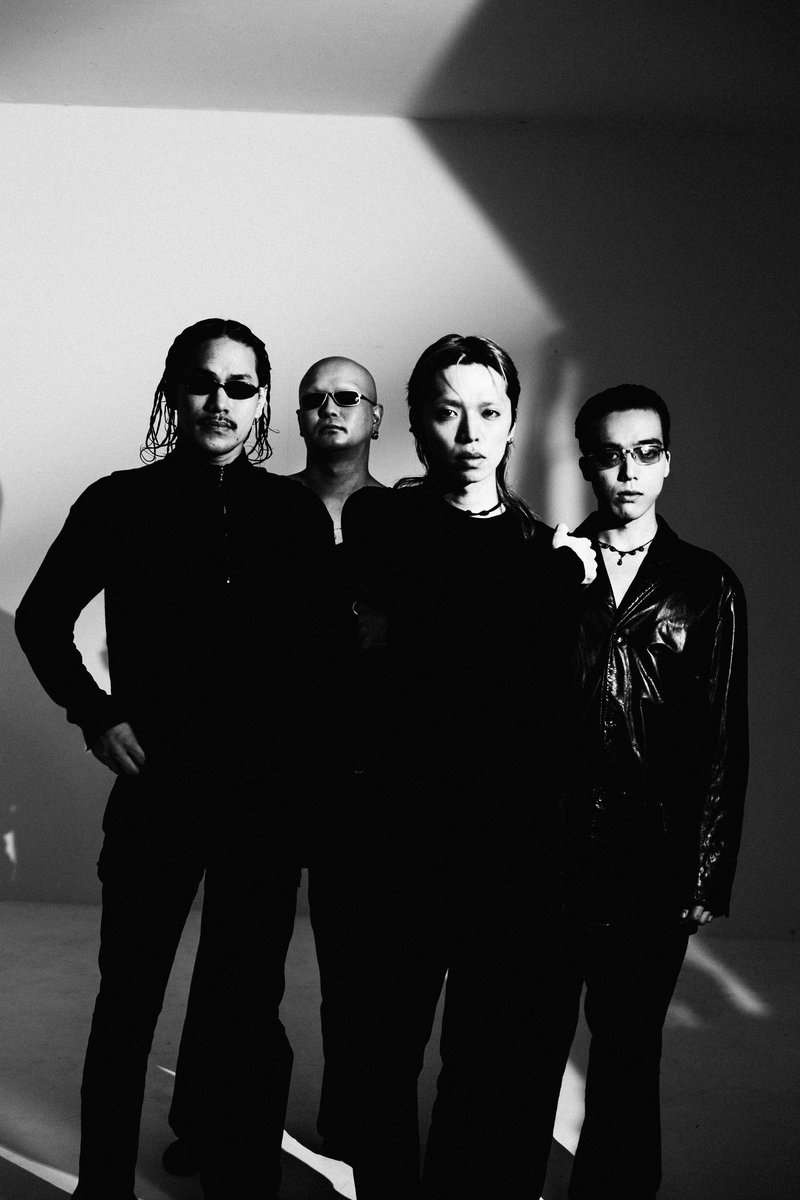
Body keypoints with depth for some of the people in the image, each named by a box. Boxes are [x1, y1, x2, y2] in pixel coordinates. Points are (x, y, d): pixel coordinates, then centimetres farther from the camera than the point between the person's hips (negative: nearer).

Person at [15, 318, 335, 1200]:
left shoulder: (296, 513, 2)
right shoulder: (121, 503, -2)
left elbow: (318, 649, 7)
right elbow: (40, 620, 7)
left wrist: (310, 757, -3)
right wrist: (96, 715, -2)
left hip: (266, 795, 1)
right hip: (156, 787, -1)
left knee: (247, 1006, 12)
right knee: (129, 1000, 12)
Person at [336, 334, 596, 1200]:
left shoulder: (548, 547, 9)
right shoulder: (379, 520, 7)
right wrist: (558, 572, -5)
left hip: (515, 844, 1)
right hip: (405, 832, -1)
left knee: (499, 1061, 8)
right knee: (386, 1041, 10)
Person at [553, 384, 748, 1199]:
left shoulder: (708, 588, 4)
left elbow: (723, 743, 3)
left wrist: (705, 878, -1)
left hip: (652, 867, 0)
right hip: (547, 855, 0)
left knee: (627, 1056, 12)